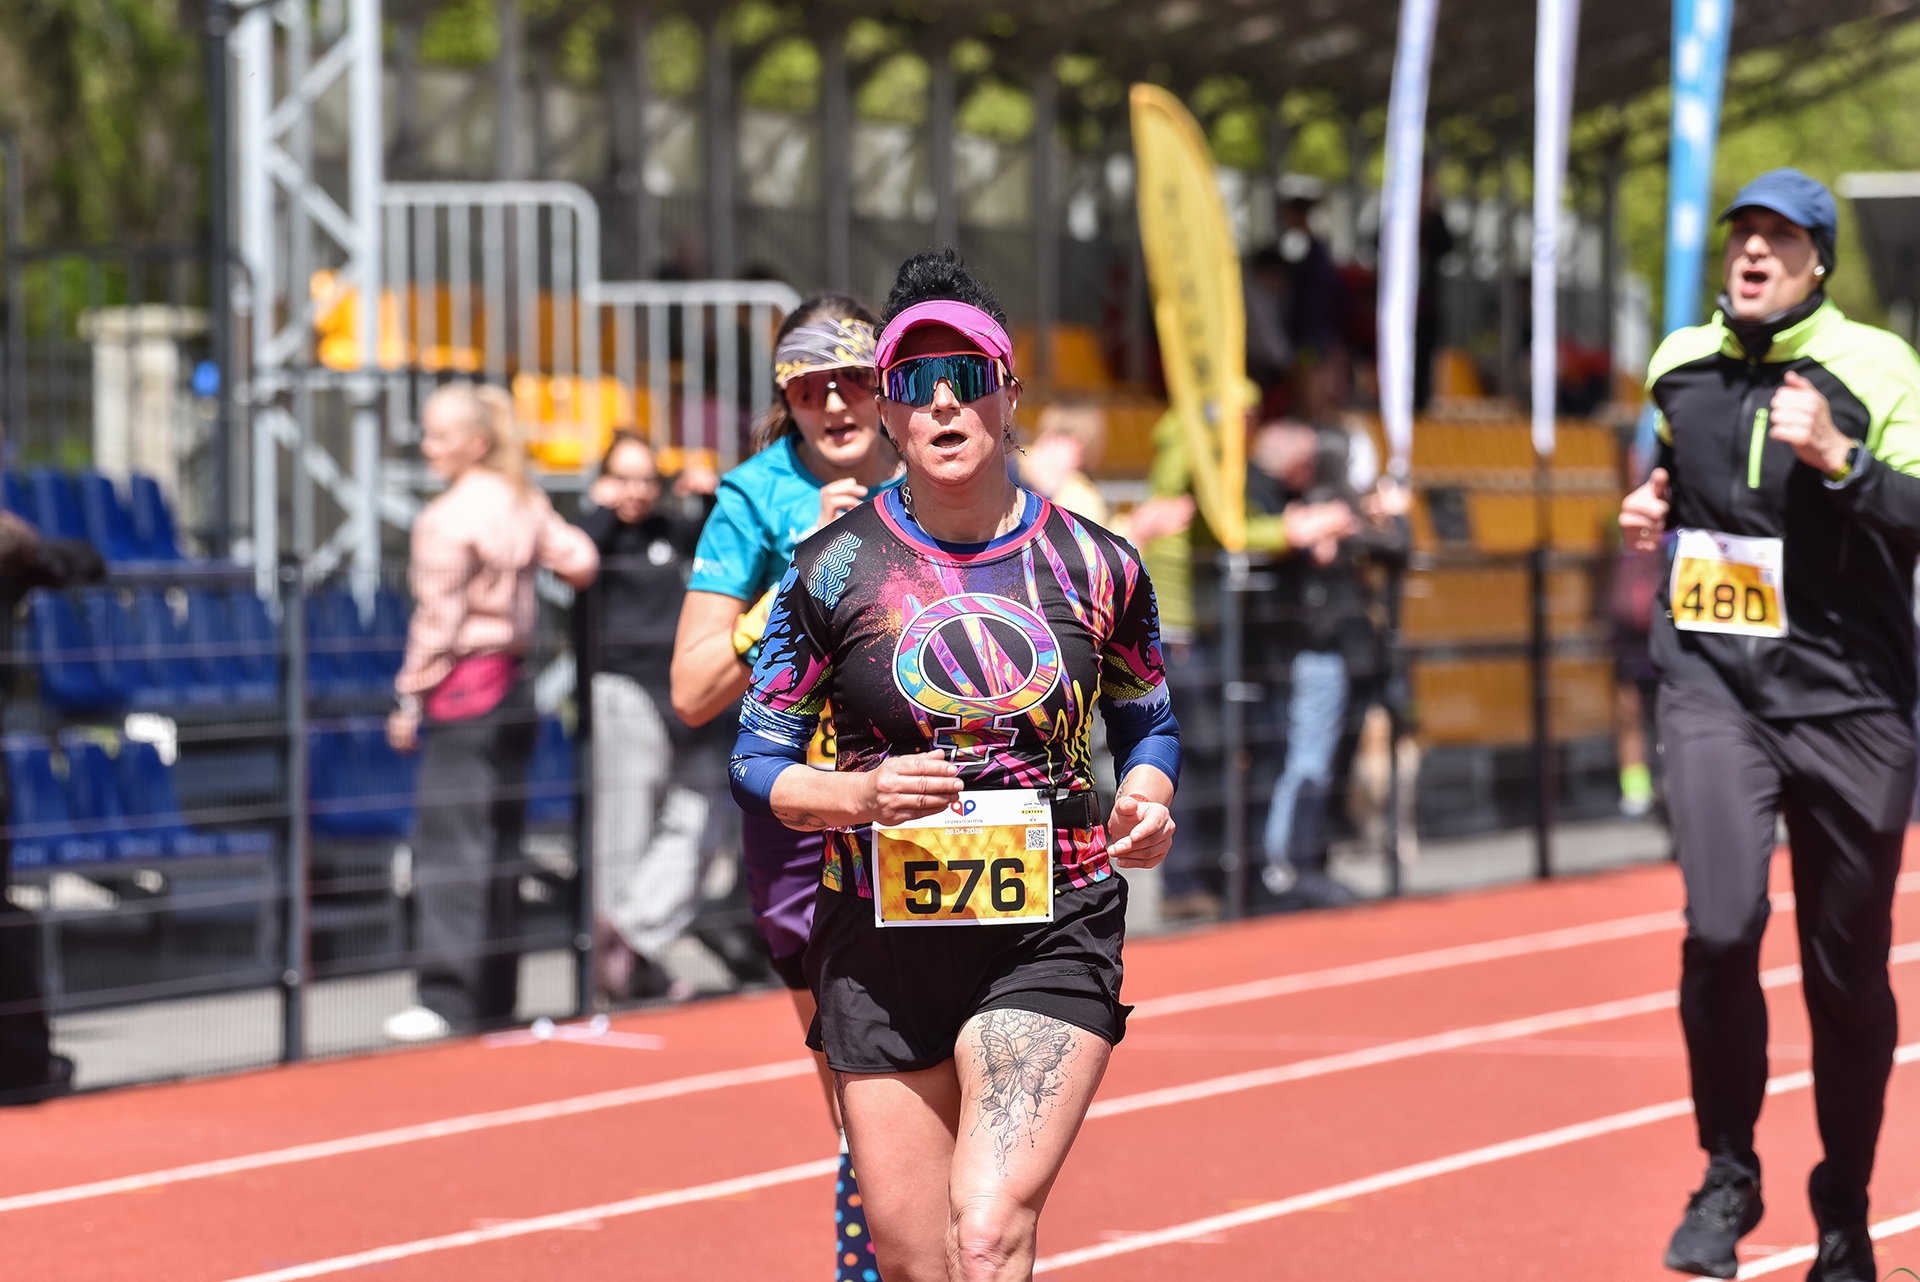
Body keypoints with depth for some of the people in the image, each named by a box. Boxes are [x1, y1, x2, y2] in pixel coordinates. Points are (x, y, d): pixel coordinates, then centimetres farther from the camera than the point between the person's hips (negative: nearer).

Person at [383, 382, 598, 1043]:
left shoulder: (446, 518, -13)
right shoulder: (525, 504, 7)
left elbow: (437, 619, -13)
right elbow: (581, 561, 7)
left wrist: (410, 699, -6)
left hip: (463, 689, -8)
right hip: (514, 684, 8)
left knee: (449, 848, -7)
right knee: (500, 845, 11)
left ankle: (449, 999, -10)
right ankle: (495, 996, 13)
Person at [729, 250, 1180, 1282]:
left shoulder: (1096, 567, 2)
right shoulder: (834, 568, -1)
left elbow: (1149, 724, 19)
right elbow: (757, 763, 3)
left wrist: (1145, 802, -3)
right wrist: (860, 794, -17)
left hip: (1052, 936, -1)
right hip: (881, 942, 1)